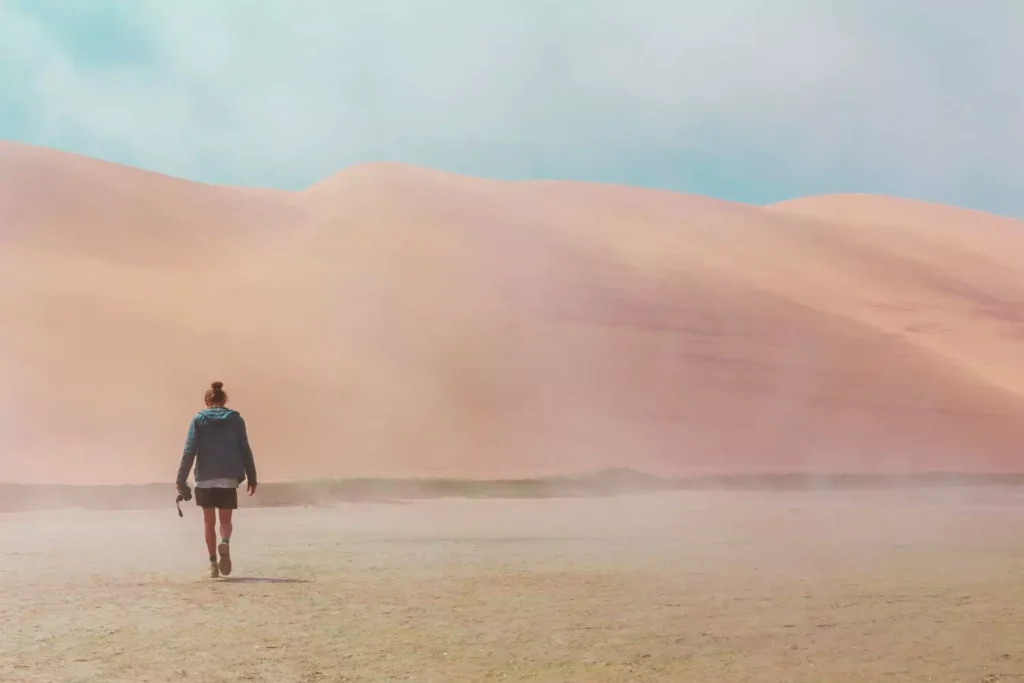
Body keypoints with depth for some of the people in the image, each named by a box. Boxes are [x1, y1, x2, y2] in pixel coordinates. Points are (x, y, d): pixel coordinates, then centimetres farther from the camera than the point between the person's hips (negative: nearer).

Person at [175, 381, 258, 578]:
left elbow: (189, 451, -4)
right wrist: (251, 477, 7)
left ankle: (213, 563, 3)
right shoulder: (235, 419, 4)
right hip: (229, 478, 0)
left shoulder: (199, 419, 2)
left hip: (205, 479, 0)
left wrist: (181, 479, -3)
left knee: (209, 522, 10)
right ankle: (225, 542, -23)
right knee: (225, 520, 9)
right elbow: (245, 450, 3)